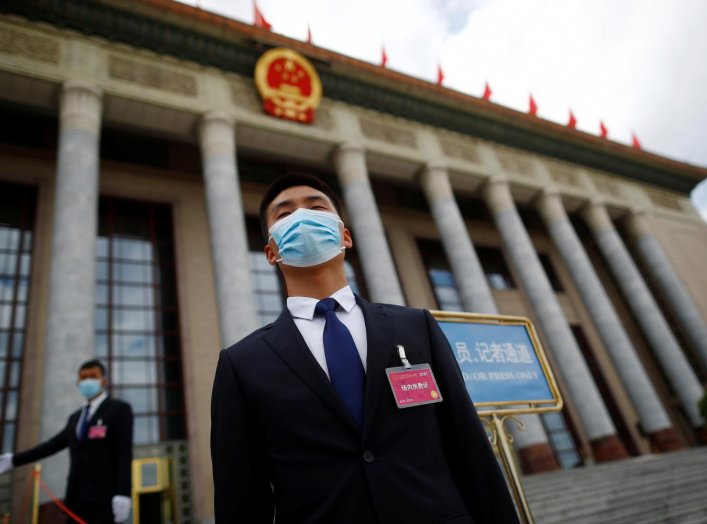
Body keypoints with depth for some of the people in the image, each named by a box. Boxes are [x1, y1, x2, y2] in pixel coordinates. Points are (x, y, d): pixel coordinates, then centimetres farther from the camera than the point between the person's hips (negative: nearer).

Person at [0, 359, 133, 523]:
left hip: (103, 497, -7)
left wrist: (122, 494, -20)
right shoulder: (75, 418, 21)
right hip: (76, 498, 7)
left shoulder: (120, 409, -2)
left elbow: (125, 452, -11)